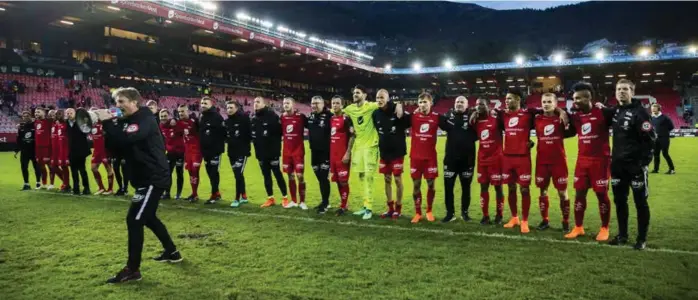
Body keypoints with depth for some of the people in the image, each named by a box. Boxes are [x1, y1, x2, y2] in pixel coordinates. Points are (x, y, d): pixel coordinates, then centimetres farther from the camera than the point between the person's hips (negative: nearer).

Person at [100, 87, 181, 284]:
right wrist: (108, 124, 2)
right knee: (147, 217, 20)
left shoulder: (144, 120, -16)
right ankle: (172, 252, 33)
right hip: (146, 178, 11)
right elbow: (120, 146, 14)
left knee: (134, 220, -10)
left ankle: (132, 270, -3)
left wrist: (106, 122, -22)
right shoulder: (131, 121, 16)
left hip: (154, 178, -11)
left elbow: (126, 139, -33)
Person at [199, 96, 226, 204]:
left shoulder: (217, 116, -12)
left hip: (215, 149, -8)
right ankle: (217, 193, 21)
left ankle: (214, 195, 0)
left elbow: (223, 132, -17)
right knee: (209, 171, 11)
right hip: (205, 150, 8)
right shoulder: (202, 117, 13)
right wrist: (201, 148, 15)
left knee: (214, 172, -6)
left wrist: (219, 145, -16)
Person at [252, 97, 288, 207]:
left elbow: (279, 131, -13)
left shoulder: (272, 116, -10)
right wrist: (256, 143, 10)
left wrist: (276, 145, -11)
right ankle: (270, 198, 20)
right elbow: (251, 133, 19)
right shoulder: (253, 119, 10)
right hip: (260, 152, 6)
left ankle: (285, 198, 9)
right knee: (266, 176, 11)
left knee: (277, 174, -1)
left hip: (272, 152, -6)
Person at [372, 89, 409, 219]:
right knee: (387, 180, 11)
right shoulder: (375, 114, 1)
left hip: (397, 152, -5)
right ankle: (390, 208, 23)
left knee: (397, 180, 3)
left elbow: (408, 124, -5)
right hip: (384, 152, 5)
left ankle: (398, 209, 16)